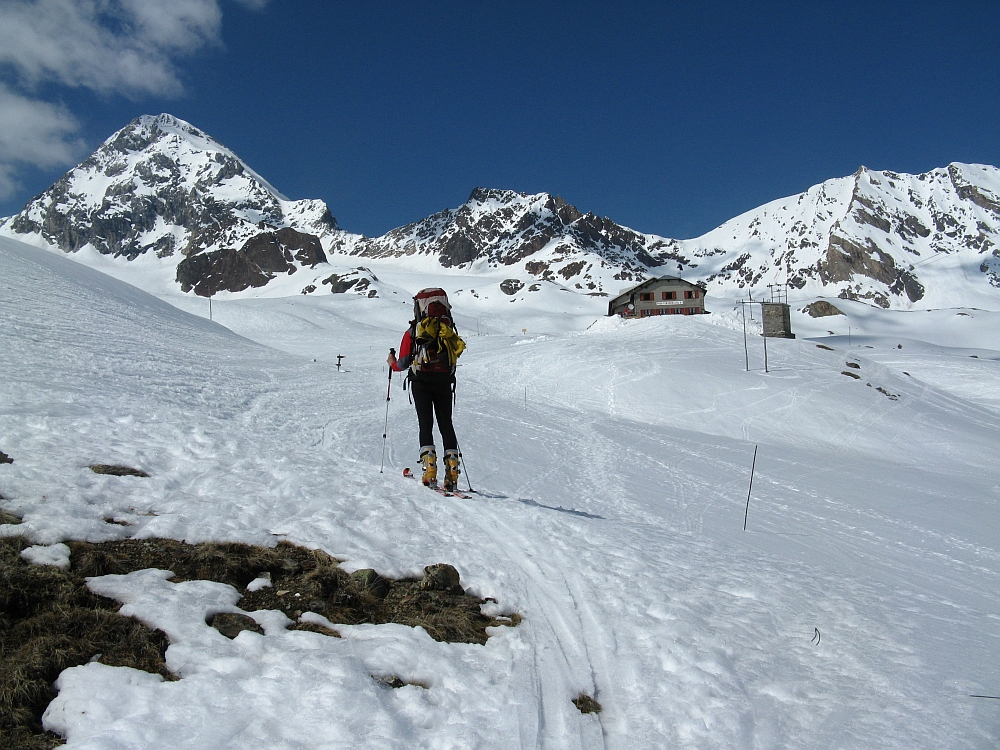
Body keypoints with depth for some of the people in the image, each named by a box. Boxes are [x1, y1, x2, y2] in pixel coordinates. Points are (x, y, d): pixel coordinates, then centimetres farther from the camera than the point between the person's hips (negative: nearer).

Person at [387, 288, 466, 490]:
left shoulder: (414, 332, -3)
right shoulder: (449, 331, 7)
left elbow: (403, 363, -2)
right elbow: (453, 359, 9)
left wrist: (392, 363, 19)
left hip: (421, 382, -3)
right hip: (444, 382, 3)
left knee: (425, 424, -1)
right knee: (446, 424, 8)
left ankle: (430, 471, -12)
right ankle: (452, 471, 1)